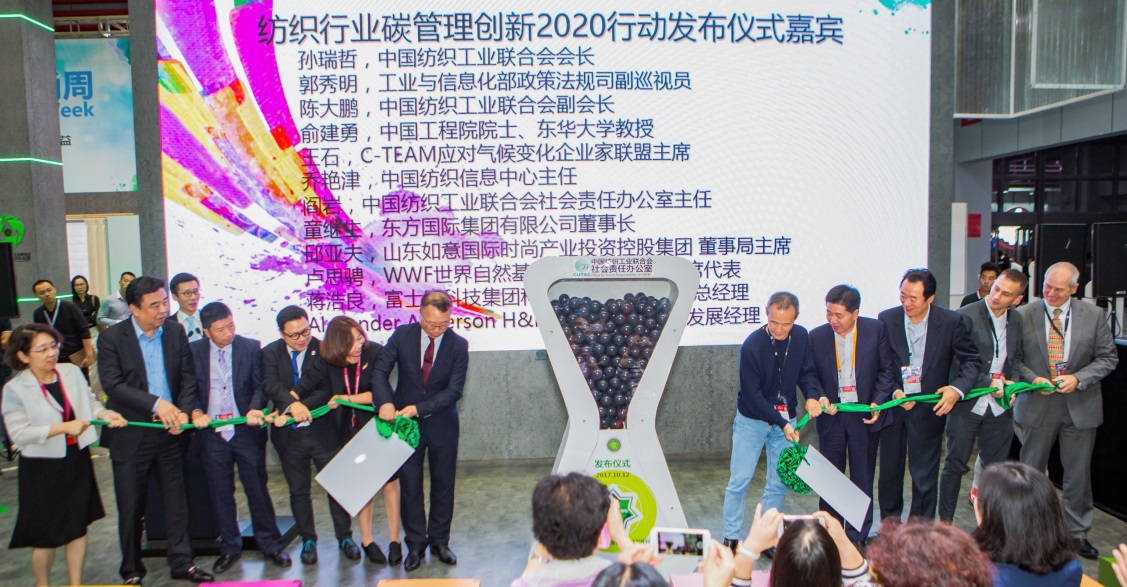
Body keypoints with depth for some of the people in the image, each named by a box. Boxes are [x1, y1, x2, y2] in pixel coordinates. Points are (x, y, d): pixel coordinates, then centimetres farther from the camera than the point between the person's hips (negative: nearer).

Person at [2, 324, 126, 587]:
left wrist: (105, 414, -14)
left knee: (78, 526, 14)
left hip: (77, 460, 4)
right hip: (42, 468, -4)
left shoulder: (71, 372, -3)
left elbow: (90, 402, 6)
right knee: (46, 533, 9)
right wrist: (64, 428, -25)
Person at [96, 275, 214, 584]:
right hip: (131, 434, -3)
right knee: (131, 505, 9)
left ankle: (181, 561, 25)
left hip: (170, 430, 3)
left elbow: (188, 377, 2)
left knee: (176, 500, 11)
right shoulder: (111, 338, -9)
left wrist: (185, 411, -15)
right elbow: (112, 385, -18)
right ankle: (131, 569, 27)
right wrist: (156, 403, -27)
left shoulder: (175, 331, 0)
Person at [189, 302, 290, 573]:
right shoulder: (193, 351, 1)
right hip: (212, 434, 2)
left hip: (246, 430, -1)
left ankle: (270, 544, 18)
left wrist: (255, 409, -20)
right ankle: (230, 547, 26)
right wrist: (196, 411, -13)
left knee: (257, 489, 5)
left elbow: (260, 385, -2)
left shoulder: (251, 347, -2)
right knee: (220, 494, 11)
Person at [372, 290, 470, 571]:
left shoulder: (458, 345, -11)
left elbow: (454, 390, -13)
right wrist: (385, 403, -22)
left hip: (442, 424, 0)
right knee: (409, 485, 7)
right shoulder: (402, 336, -8)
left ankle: (439, 540, 28)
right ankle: (415, 544, 22)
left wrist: (419, 408, -22)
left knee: (443, 484, 11)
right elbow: (380, 371, -6)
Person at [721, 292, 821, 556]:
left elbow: (807, 372, 3)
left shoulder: (802, 337, -7)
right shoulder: (752, 346, -22)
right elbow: (752, 394, -19)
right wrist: (781, 423, -21)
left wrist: (813, 395, -18)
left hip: (785, 419, 4)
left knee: (779, 484, 8)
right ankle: (731, 538, 11)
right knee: (739, 481, -2)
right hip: (752, 420, -4)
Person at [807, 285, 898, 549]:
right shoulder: (817, 336, -4)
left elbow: (887, 369, -1)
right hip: (831, 415, 1)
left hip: (865, 415, -1)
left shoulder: (876, 330, -7)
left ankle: (858, 536, 21)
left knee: (863, 478, 8)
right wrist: (818, 398, -16)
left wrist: (878, 402, -12)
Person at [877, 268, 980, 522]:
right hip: (892, 405, 2)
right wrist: (893, 391, -15)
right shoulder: (886, 319, -5)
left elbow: (971, 360, -3)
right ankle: (889, 520, 32)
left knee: (924, 472, 5)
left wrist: (958, 388, -20)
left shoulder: (951, 322, -8)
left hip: (929, 406, -1)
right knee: (889, 466, 13)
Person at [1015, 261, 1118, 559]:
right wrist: (1033, 379, -15)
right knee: (1031, 471, 10)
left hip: (1080, 406, 1)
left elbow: (1108, 357, 1)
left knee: (1079, 473, 10)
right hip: (1037, 405, -1)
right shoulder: (1024, 315, -4)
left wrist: (1078, 378, -14)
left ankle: (1077, 532, 26)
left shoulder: (1093, 315, -2)